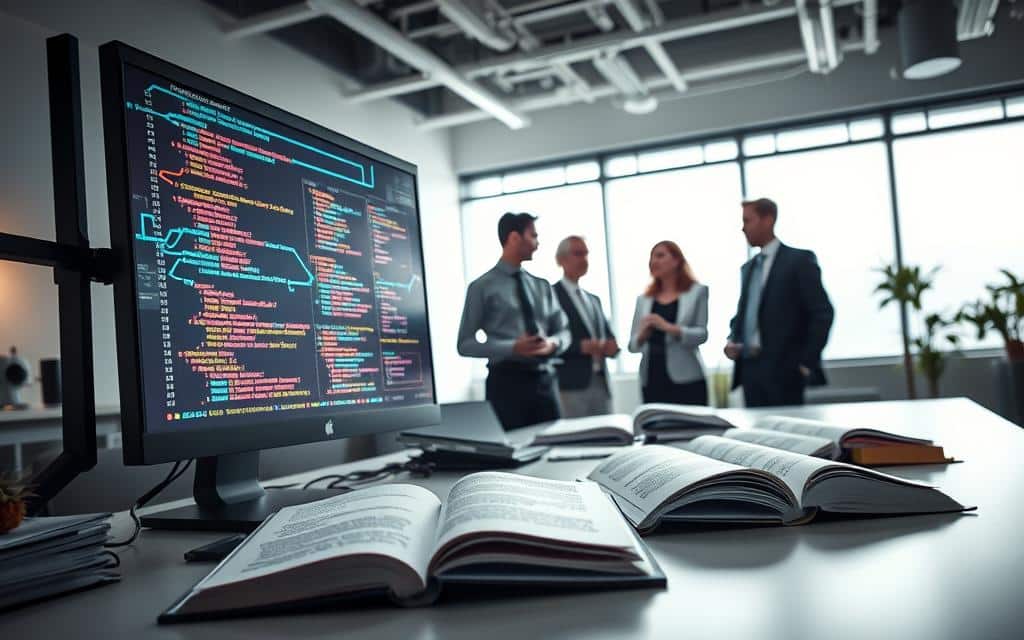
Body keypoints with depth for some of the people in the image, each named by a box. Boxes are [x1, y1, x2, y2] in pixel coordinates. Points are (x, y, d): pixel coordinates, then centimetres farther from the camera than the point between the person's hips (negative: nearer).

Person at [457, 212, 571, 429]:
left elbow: (563, 331, 15)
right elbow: (465, 344, -5)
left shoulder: (542, 286, 13)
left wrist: (552, 343, -9)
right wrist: (512, 348, -18)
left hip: (544, 379, 5)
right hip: (506, 380, -4)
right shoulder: (483, 287, -2)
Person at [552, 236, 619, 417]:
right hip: (570, 384, -7)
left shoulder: (594, 299, 21)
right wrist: (580, 346, -20)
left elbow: (608, 335, 21)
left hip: (601, 383, 7)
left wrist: (611, 346, -2)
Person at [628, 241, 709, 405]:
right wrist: (642, 334, -12)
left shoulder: (697, 291, 4)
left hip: (686, 380, -2)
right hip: (652, 381, 3)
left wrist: (669, 327, -20)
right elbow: (632, 345, 10)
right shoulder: (644, 299, 12)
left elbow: (702, 334, -6)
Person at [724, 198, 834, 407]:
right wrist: (732, 341, 4)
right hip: (749, 368, 6)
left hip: (782, 369, -6)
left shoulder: (799, 260, -3)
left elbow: (823, 313, -7)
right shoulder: (748, 267, 18)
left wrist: (807, 362, -12)